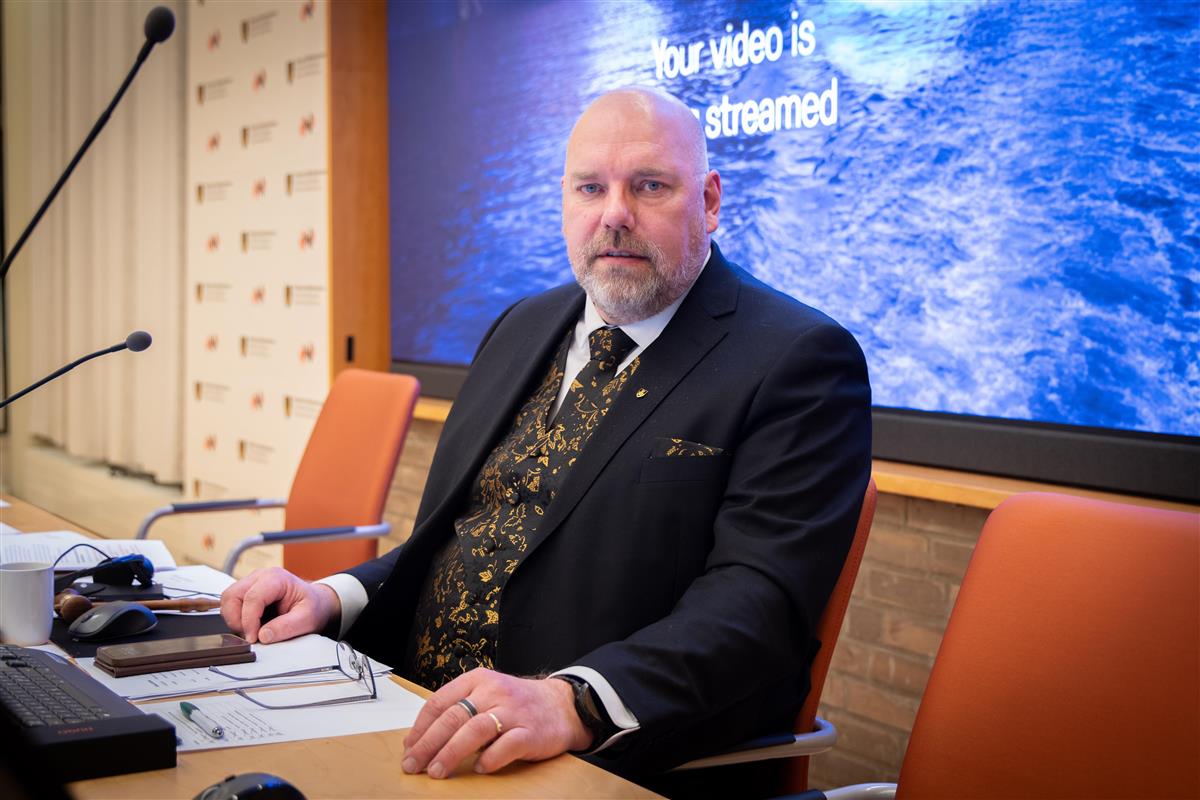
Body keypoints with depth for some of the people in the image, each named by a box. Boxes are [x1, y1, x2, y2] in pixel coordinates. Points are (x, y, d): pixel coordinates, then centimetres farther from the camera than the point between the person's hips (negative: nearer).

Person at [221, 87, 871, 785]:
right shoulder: (523, 329, 18)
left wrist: (573, 703, -30)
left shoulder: (798, 361, -5)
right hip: (420, 727, 8)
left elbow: (759, 601, -16)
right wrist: (335, 598, 3)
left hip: (624, 764, -7)